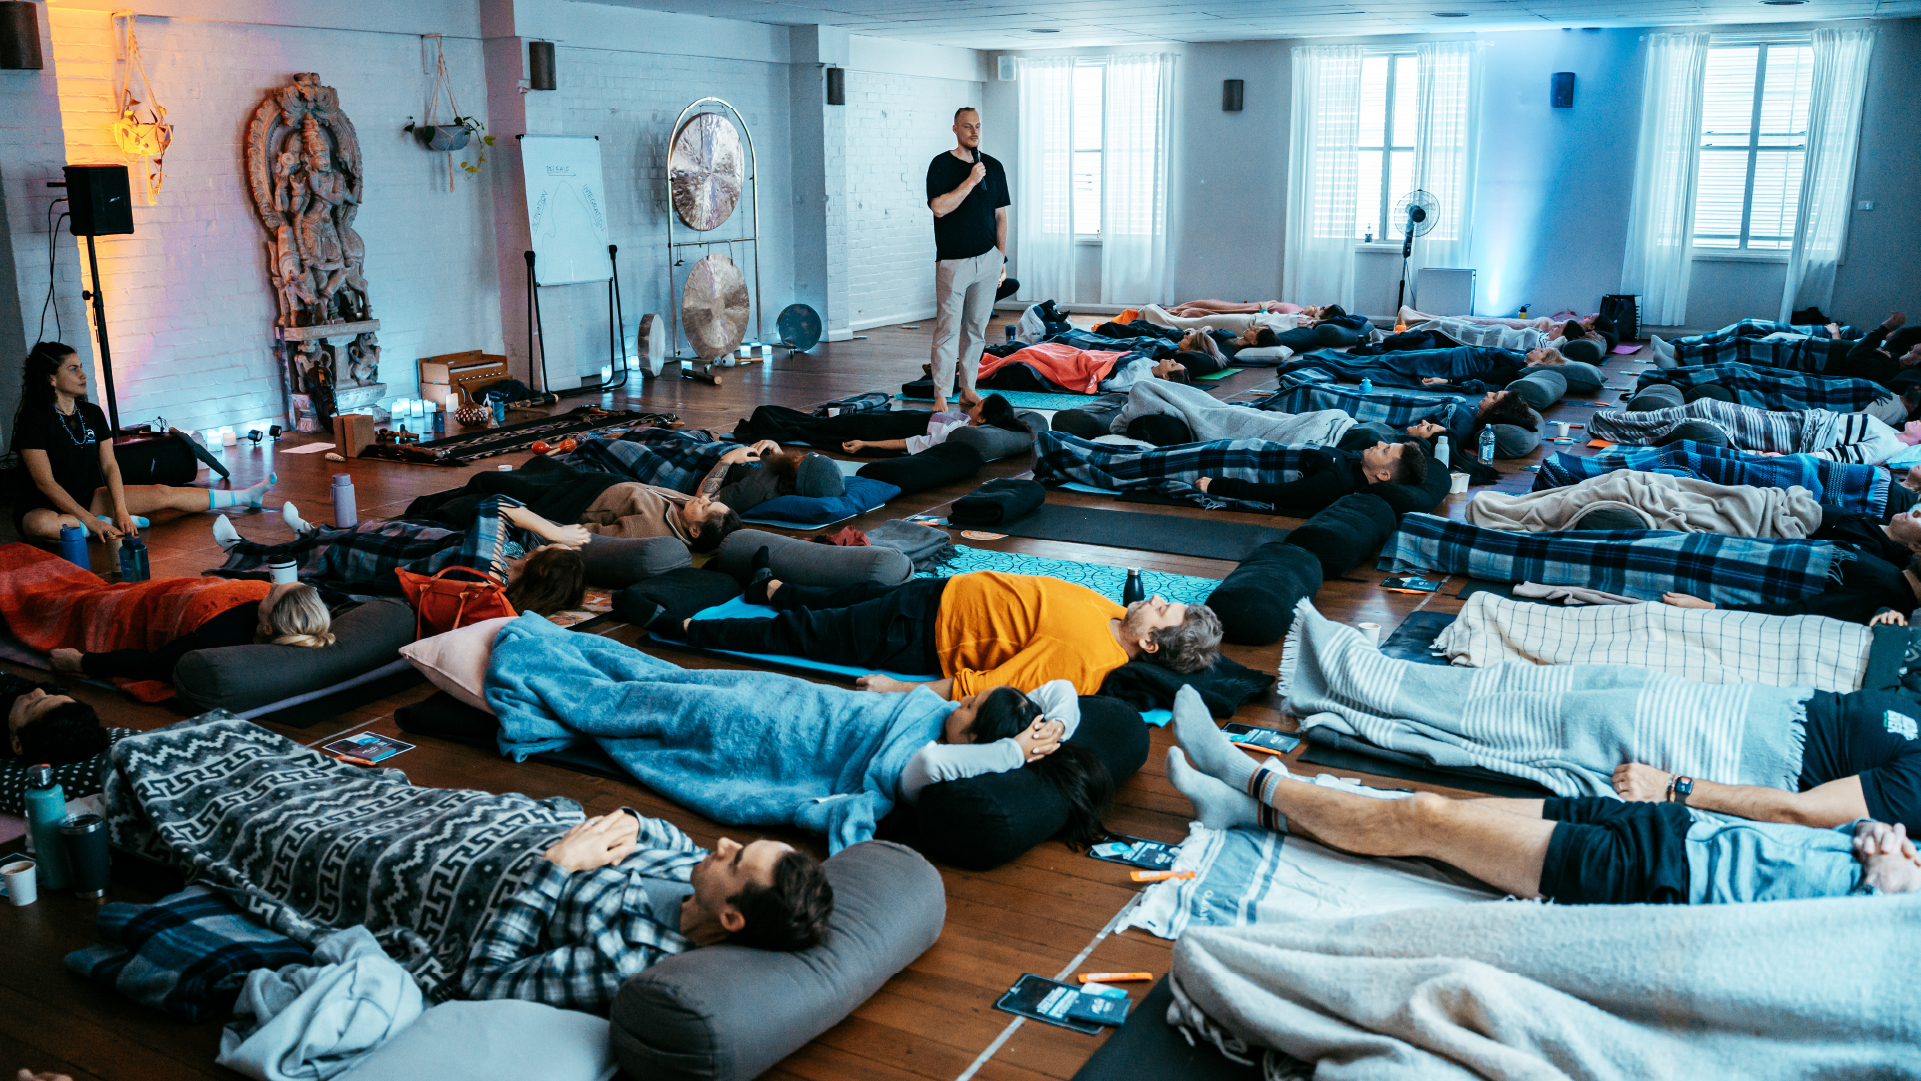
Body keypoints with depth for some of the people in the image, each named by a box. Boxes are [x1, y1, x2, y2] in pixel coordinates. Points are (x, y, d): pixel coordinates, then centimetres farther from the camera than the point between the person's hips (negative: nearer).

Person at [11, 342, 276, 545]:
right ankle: (110, 524, -22)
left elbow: (109, 465, 1)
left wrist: (121, 509, -15)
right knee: (40, 526, -44)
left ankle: (245, 497, 5)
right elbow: (45, 482, -20)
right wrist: (91, 521, -27)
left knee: (162, 494, -3)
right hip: (43, 508, -6)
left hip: (89, 497, 6)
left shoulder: (92, 413, 4)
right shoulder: (33, 419, -16)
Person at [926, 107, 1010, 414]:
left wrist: (1001, 256, 11)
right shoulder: (941, 165, -3)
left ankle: (968, 389, 18)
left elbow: (1000, 214, 15)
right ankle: (941, 396, -5)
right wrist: (971, 181, -19)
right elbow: (939, 207, -17)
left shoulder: (993, 167, 11)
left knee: (977, 328, 9)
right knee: (948, 328, -7)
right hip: (952, 260, -4)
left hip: (987, 259, 5)